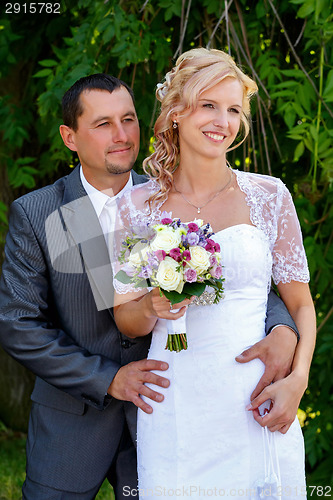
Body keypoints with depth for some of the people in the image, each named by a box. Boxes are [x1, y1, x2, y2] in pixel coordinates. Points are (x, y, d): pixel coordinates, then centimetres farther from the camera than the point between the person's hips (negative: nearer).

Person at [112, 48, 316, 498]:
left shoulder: (269, 196, 1)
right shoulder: (136, 207, 1)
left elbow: (300, 305, 5)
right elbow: (126, 321, 7)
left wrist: (296, 381, -10)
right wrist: (152, 307, -15)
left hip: (258, 408, 0)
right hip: (176, 418, 0)